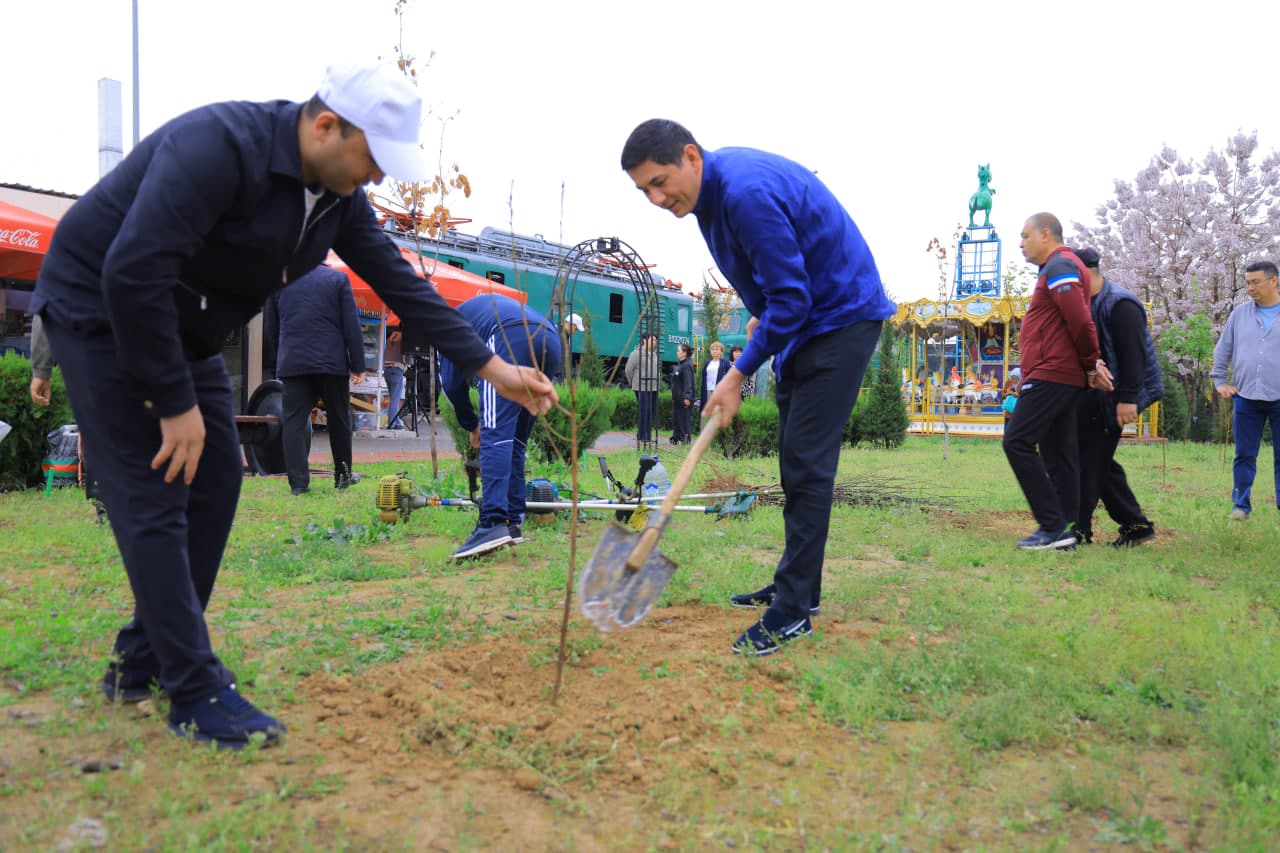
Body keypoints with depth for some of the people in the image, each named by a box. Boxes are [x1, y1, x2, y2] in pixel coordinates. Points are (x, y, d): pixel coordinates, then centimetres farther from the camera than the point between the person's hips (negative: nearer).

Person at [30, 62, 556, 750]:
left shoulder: (340, 197, -3)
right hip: (100, 311, -8)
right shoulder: (220, 145, -29)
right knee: (153, 497, -11)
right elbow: (132, 271, -34)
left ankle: (143, 661, 19)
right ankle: (195, 695, -4)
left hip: (182, 328, 9)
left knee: (215, 477, 6)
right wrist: (175, 403, -27)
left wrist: (493, 369, -4)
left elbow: (401, 285, 0)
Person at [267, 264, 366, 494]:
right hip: (332, 363, 0)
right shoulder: (337, 278, -1)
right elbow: (352, 326, -4)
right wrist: (357, 366, -1)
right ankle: (342, 477, 21)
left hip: (292, 364, 1)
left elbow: (272, 329, 13)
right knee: (338, 421, 12)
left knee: (293, 421, 0)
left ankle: (298, 482, -10)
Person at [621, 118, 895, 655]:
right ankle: (796, 586, 23)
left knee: (806, 462, -12)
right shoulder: (713, 186, 2)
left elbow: (790, 299, -26)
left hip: (841, 319, -10)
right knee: (794, 461, 12)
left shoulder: (748, 193, -28)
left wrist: (740, 374, -21)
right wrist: (760, 312, 13)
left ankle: (794, 611, -7)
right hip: (801, 318, 10)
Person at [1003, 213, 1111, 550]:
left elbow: (1080, 321, -19)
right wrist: (1091, 368, 11)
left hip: (1052, 374, -10)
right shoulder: (1058, 267, 24)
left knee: (1018, 441, -13)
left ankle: (1053, 525, -14)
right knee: (1059, 455, 8)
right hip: (1062, 378, 10)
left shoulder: (1059, 266, -8)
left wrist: (1092, 365, -10)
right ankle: (1064, 529, 10)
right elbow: (1077, 322, 22)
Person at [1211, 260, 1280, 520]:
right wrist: (1219, 381, 8)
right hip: (1245, 398, 1)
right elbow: (1222, 350, 13)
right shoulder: (1240, 313, 6)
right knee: (1244, 455, 6)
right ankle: (1241, 504, 13)